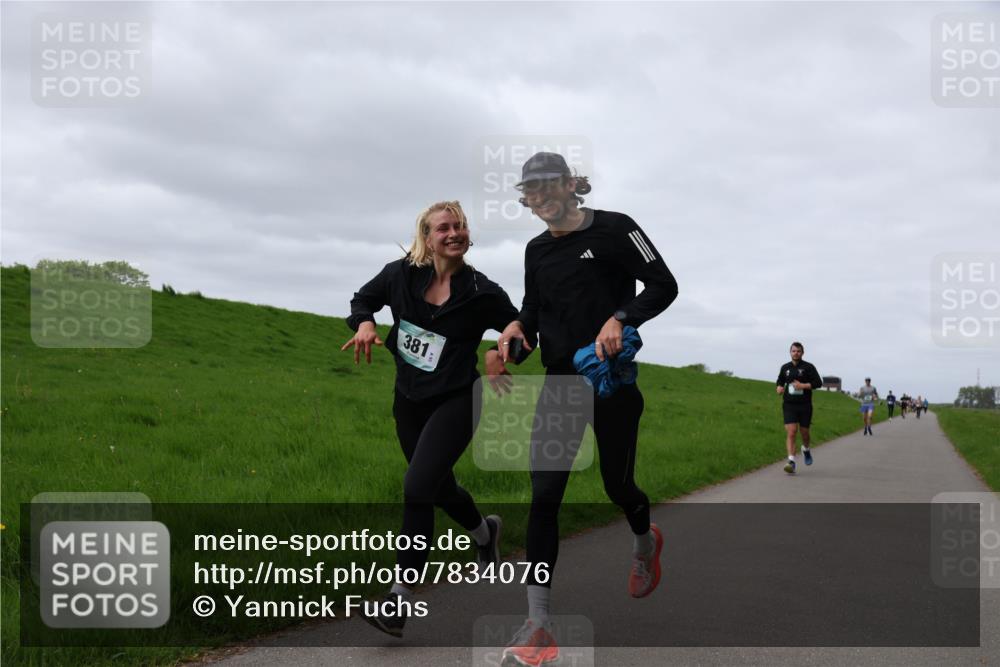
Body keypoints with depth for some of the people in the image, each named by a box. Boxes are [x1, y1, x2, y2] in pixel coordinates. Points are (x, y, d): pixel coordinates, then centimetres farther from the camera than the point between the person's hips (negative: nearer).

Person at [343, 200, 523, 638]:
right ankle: (484, 532, 53)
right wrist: (364, 323, -10)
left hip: (455, 403, -5)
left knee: (417, 488, -19)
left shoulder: (482, 293, -11)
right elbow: (363, 298, 12)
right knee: (440, 487, 20)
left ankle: (400, 601, -10)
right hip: (408, 400, 5)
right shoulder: (401, 275, -5)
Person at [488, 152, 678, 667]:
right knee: (544, 494, -8)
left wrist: (620, 318, -24)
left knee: (617, 485, 8)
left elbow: (663, 286, -8)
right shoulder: (537, 251, 11)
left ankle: (645, 541, 47)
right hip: (559, 381, 4)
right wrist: (517, 327, -3)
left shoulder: (613, 229, -6)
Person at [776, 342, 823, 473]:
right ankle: (791, 462, -18)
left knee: (804, 432, 11)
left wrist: (803, 385, -18)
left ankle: (806, 450, 45)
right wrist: (779, 388, 3)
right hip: (789, 405, 1)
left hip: (805, 405, -1)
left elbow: (818, 382, -7)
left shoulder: (808, 367, -2)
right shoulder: (785, 368, 9)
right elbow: (780, 381, 25)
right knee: (791, 432, -12)